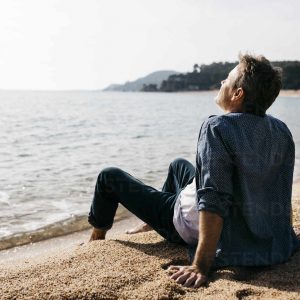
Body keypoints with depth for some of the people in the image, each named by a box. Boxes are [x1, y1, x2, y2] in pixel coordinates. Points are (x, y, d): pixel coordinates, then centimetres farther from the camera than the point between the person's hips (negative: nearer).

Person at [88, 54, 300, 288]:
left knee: (109, 177, 8)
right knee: (178, 164, 34)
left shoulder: (217, 128, -31)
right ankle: (151, 227, 52)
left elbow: (213, 201, -36)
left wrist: (201, 265, -35)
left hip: (191, 228, -7)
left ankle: (97, 239, 35)